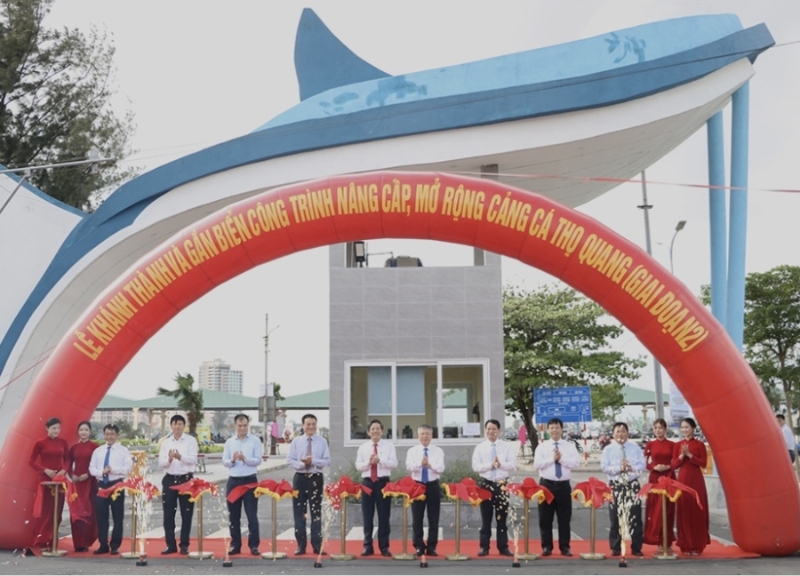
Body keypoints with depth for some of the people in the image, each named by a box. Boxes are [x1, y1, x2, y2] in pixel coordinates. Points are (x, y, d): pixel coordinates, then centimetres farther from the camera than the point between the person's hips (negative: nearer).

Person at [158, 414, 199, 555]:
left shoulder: (191, 441, -2)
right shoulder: (166, 442, 8)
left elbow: (193, 459, -13)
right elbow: (161, 463, 1)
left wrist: (180, 456, -31)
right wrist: (169, 459, -21)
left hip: (186, 479, -3)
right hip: (170, 479, 3)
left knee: (186, 514, 3)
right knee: (168, 514, 4)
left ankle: (184, 545, 11)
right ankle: (171, 545, 13)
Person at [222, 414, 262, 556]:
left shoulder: (255, 441, -1)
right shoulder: (229, 442, 7)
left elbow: (258, 460, -7)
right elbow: (224, 461, 3)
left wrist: (245, 459, -24)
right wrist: (232, 460, -18)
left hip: (250, 480, -3)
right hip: (233, 481, 3)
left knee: (252, 514, -2)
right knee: (233, 515, 8)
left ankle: (254, 545, 2)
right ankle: (235, 544, 16)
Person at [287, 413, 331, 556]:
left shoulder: (322, 442, 1)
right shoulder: (296, 441, 3)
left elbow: (327, 461, -3)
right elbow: (289, 461, -1)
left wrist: (313, 461, -18)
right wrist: (302, 463, -19)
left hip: (316, 478, -1)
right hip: (300, 478, 1)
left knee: (316, 512, 4)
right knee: (299, 513, 4)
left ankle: (317, 545, 10)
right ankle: (301, 545, 11)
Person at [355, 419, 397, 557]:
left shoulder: (389, 446, 3)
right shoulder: (363, 447, 8)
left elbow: (394, 464, -6)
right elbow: (358, 466, 3)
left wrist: (380, 460, -20)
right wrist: (369, 462, -16)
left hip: (383, 482, -1)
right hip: (367, 482, 2)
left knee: (384, 516, 3)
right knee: (367, 516, 4)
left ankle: (384, 547, 10)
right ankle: (368, 546, 12)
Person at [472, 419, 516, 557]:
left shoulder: (506, 447, 3)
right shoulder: (480, 447, 2)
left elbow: (513, 465, -4)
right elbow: (476, 466, -6)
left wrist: (501, 464, -22)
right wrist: (490, 465, -19)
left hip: (502, 484, 0)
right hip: (486, 484, 0)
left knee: (502, 517, 6)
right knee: (486, 518, 6)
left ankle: (503, 547, 13)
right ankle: (484, 547, 11)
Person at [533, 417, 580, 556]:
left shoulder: (570, 446, 4)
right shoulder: (542, 446, 3)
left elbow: (576, 463, -7)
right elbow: (537, 464, -9)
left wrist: (561, 459, -15)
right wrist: (552, 459, -15)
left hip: (564, 485, 0)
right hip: (546, 484, 0)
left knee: (564, 518, 5)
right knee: (545, 518, 4)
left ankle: (565, 547, 13)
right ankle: (547, 547, 12)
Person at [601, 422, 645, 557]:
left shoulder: (635, 448, 8)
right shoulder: (608, 449, 3)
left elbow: (642, 465, 1)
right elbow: (604, 467, -6)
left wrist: (632, 468, -18)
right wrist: (619, 469, -19)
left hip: (632, 485, 1)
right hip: (615, 485, -1)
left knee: (635, 517, 1)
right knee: (615, 518, 3)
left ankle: (636, 548, 8)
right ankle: (615, 548, 12)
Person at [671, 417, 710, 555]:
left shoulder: (699, 444, 0)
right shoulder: (677, 445, 8)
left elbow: (703, 463, -7)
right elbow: (674, 465, 4)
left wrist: (689, 455, -16)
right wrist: (682, 455, -13)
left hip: (696, 480, -2)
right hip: (682, 479, 2)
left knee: (697, 511, 0)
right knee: (684, 512, 2)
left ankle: (697, 545, 6)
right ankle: (685, 545, 8)